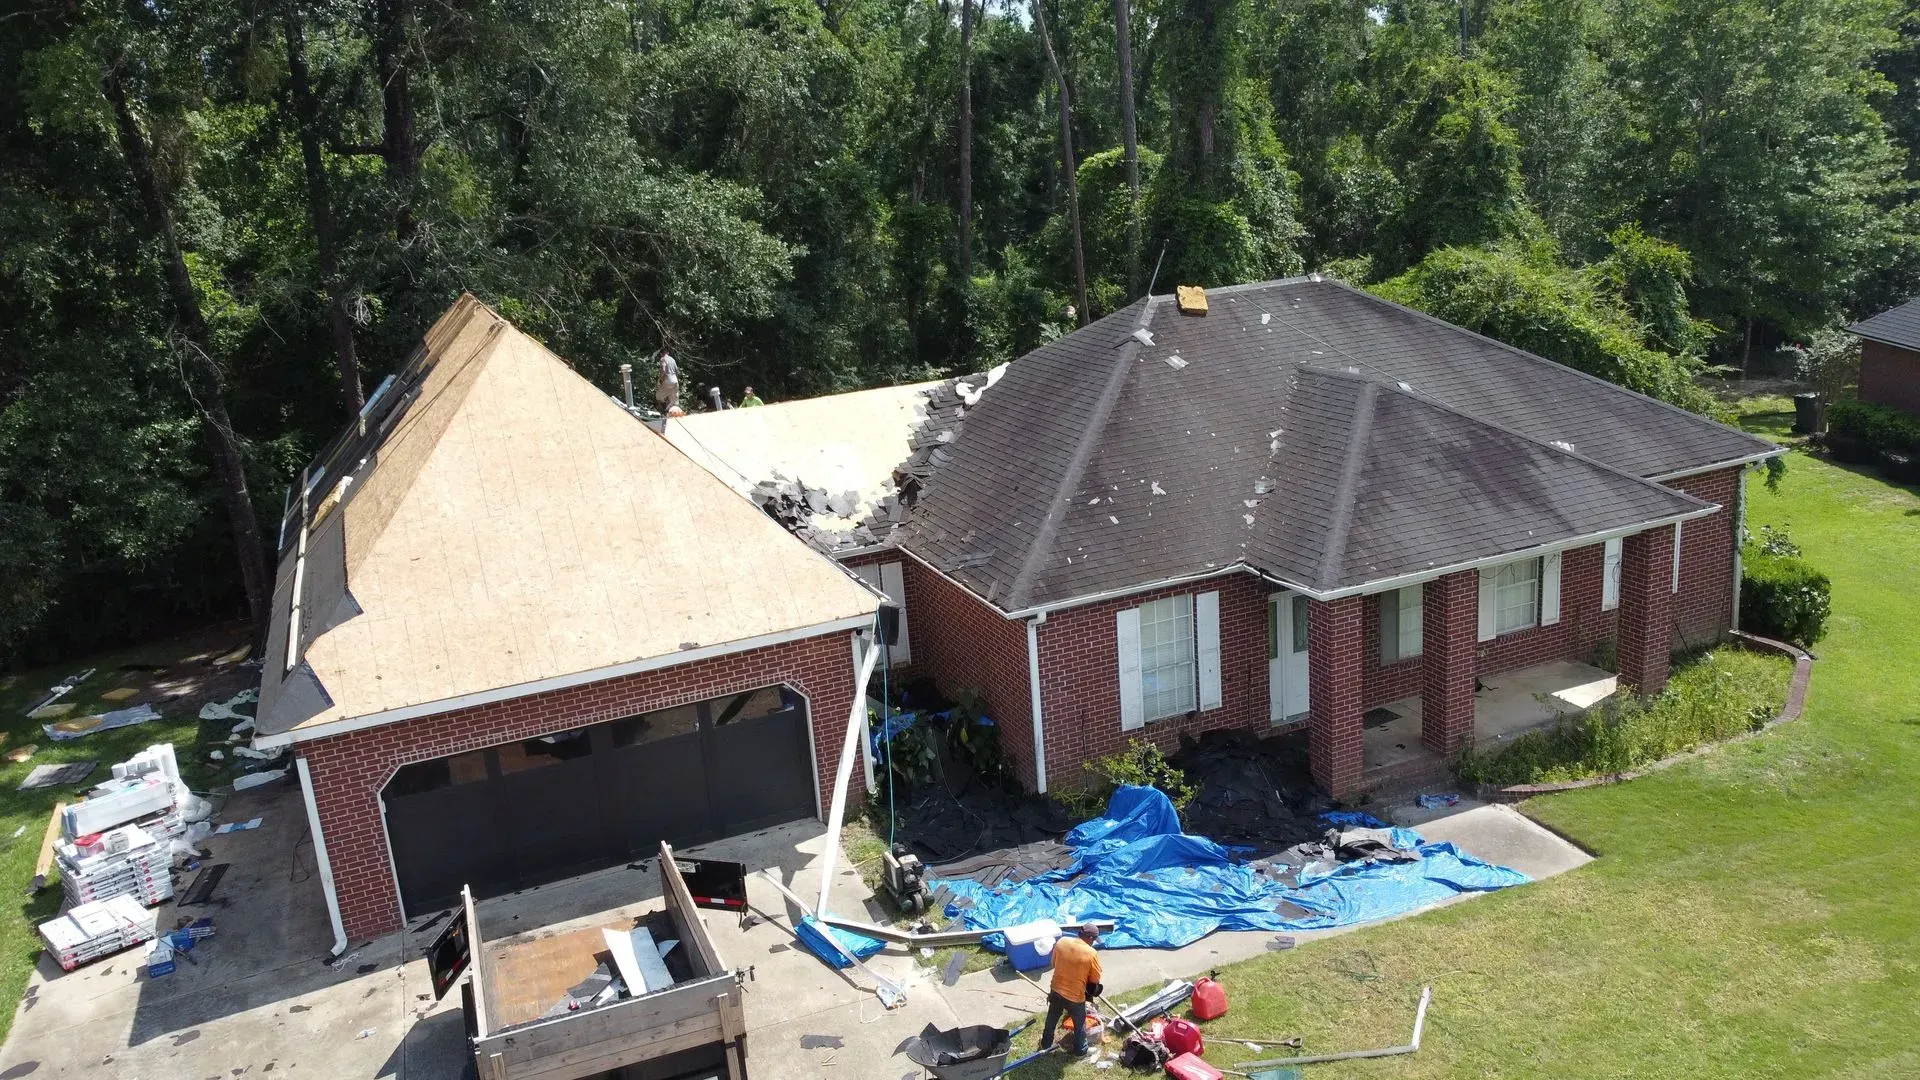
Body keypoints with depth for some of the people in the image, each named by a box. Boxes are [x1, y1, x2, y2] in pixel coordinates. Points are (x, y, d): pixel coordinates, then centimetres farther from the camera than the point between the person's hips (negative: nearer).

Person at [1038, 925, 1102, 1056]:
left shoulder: (1061, 942, -11)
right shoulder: (1091, 954, -23)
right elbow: (1095, 981, -10)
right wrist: (1090, 993, 10)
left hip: (1056, 991, 4)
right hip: (1075, 996, -4)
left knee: (1051, 1019, 28)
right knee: (1079, 1024, 23)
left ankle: (1046, 1043, 46)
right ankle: (1080, 1050, 41)